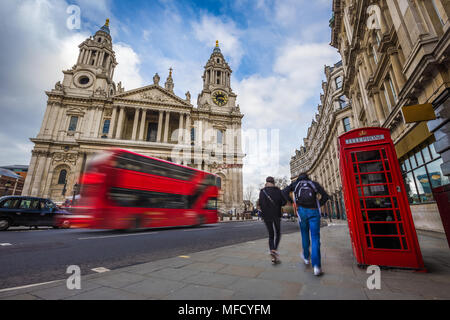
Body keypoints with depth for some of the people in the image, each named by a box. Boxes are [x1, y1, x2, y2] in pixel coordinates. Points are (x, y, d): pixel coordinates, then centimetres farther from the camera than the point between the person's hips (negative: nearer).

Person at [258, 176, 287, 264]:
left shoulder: (262, 191, -2)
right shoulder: (278, 190, -1)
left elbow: (260, 204, -9)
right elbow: (284, 202, -5)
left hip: (266, 216, 1)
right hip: (276, 215, -1)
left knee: (271, 235, 13)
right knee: (278, 234, 16)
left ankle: (272, 251, -3)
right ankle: (275, 249, -6)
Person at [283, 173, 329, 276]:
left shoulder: (295, 184, 13)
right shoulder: (314, 183, 12)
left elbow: (284, 192, 1)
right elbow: (326, 196, 5)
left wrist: (292, 201, 11)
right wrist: (318, 205, 14)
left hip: (302, 211, 1)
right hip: (314, 212, -1)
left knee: (305, 235, 19)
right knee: (315, 238, 0)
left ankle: (306, 257, 33)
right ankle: (316, 265, -11)